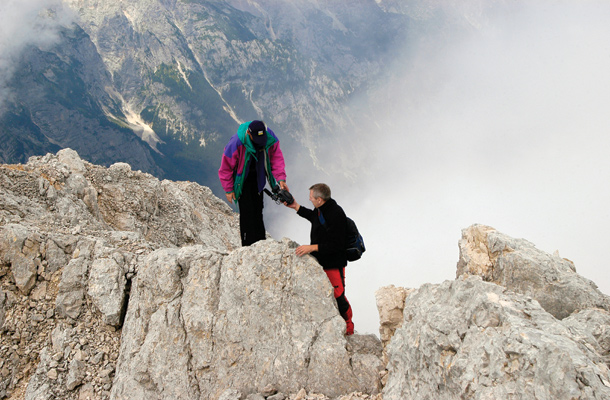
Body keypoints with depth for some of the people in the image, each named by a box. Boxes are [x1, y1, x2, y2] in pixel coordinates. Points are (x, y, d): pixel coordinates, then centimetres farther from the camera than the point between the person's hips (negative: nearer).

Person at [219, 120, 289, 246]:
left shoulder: (270, 137, -21)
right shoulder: (236, 143, -33)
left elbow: (276, 158, -8)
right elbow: (226, 167, -20)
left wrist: (281, 179, -19)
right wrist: (229, 190, -13)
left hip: (258, 178, 5)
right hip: (243, 180, -4)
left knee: (258, 210, 14)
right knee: (247, 212, -10)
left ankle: (261, 242, 27)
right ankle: (248, 246, 0)